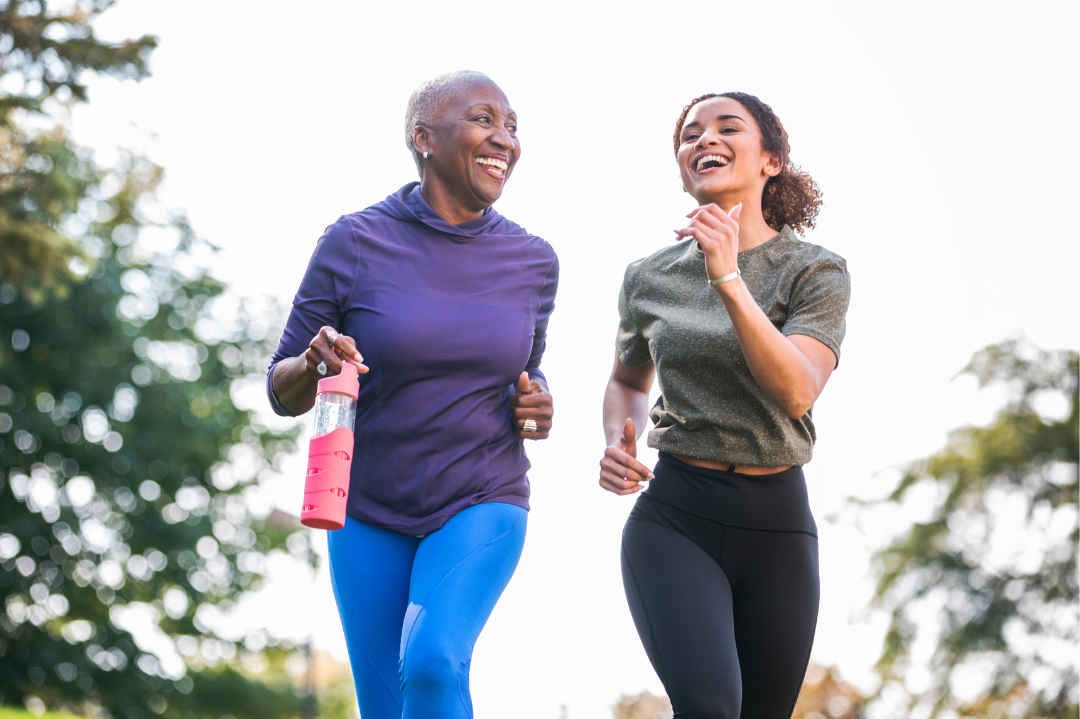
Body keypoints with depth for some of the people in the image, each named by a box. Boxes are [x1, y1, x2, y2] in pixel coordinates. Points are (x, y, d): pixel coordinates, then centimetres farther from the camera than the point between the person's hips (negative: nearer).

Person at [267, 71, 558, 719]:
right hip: (370, 513, 0)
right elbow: (282, 393, -3)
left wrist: (537, 405, -5)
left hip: (483, 504, 0)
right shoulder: (355, 244, -8)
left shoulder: (534, 262, 0)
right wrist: (314, 364, -25)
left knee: (433, 663, -26)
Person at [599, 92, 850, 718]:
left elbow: (796, 393, -18)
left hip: (776, 524, 0)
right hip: (674, 518, 0)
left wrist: (728, 279, -25)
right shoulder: (649, 278, 6)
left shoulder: (815, 271, -2)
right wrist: (619, 443, 3)